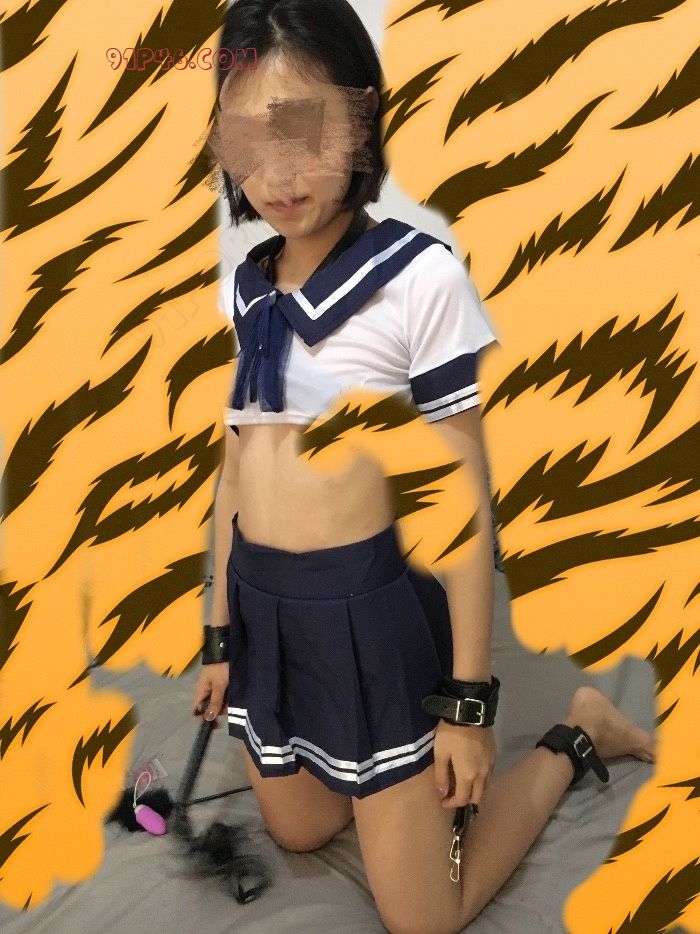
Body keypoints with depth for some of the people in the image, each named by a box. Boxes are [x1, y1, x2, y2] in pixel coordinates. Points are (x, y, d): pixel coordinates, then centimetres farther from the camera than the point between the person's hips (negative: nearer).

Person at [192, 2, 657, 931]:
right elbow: (236, 469, 9)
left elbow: (466, 499, -14)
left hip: (370, 611, -6)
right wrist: (220, 637, 14)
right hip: (261, 608, 6)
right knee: (299, 833, 25)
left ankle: (576, 734, 26)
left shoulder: (421, 277, -17)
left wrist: (470, 701, -12)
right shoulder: (239, 289, 3)